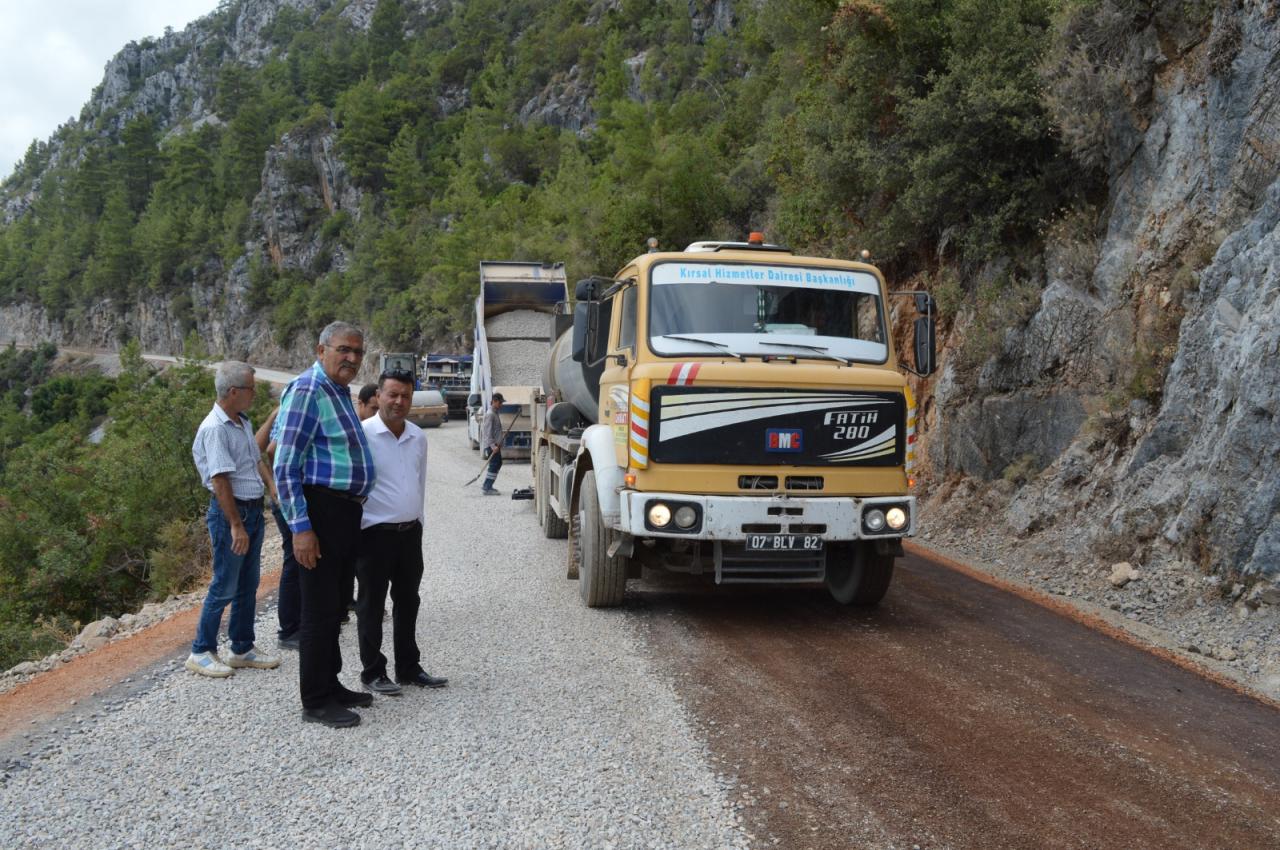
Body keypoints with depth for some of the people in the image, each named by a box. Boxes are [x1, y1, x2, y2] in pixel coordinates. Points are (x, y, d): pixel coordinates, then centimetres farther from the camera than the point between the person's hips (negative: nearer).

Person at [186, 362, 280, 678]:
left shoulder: (243, 423, 11)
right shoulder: (214, 428, -18)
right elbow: (220, 480, -22)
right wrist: (236, 526, -22)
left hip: (253, 509, 9)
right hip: (230, 511, -9)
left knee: (248, 585, 14)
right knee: (224, 586, -2)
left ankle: (243, 649, 24)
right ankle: (201, 652, 9)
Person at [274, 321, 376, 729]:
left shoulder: (341, 392, 16)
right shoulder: (307, 391, -13)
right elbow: (285, 467, -18)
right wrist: (301, 527, -22)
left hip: (347, 512, 10)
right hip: (320, 511, -10)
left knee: (333, 606, 17)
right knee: (320, 610, -3)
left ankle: (330, 685, 28)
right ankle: (316, 702, 6)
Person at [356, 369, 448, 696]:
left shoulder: (418, 437, 8)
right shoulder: (363, 434, -13)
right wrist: (354, 529, -10)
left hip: (410, 532, 6)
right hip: (375, 533, -6)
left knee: (408, 602, 14)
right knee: (372, 606, 5)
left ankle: (409, 668, 25)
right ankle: (373, 672, 15)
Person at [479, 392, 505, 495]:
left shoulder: (495, 413, 16)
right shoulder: (490, 414, -16)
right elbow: (487, 432, -22)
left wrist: (499, 444, 21)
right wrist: (493, 445, -27)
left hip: (495, 445, 10)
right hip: (491, 445, -10)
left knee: (498, 463, 15)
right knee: (494, 465, -9)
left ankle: (485, 485, 23)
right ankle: (487, 488, -5)